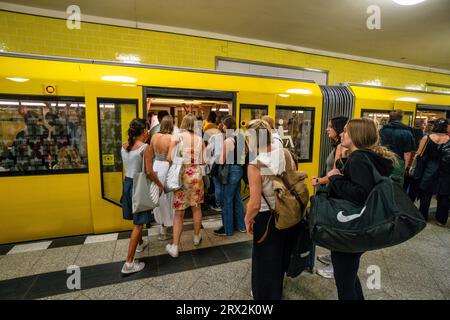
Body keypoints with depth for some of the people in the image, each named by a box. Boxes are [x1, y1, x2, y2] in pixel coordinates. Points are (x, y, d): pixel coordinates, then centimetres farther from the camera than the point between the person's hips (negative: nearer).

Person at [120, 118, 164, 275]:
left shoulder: (124, 146, 3)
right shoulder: (145, 147, -17)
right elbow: (149, 171, -20)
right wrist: (160, 184, -5)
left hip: (127, 183, 8)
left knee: (137, 219, 26)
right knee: (138, 223, 1)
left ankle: (140, 243, 48)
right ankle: (129, 263, 7)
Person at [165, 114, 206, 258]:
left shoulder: (177, 137, -6)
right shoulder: (200, 139, 1)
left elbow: (169, 158, -13)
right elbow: (203, 161, 0)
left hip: (181, 175, -2)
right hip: (196, 174, 2)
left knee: (179, 212, 6)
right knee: (197, 208, 18)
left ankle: (175, 246, 13)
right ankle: (197, 237, 35)